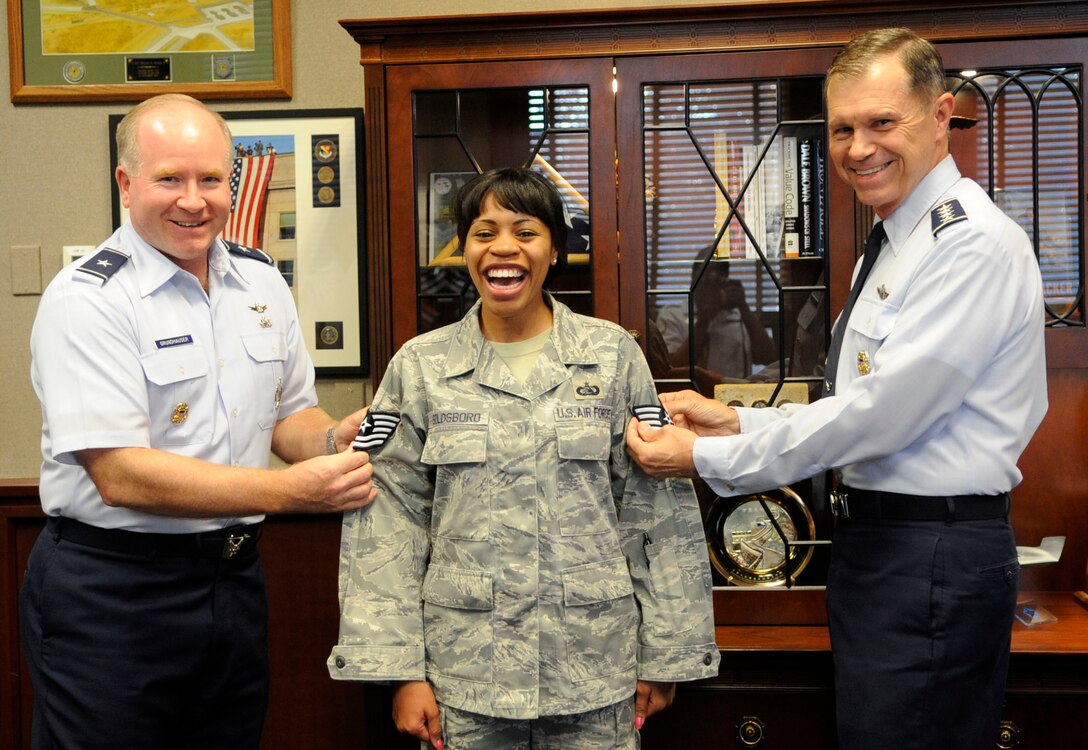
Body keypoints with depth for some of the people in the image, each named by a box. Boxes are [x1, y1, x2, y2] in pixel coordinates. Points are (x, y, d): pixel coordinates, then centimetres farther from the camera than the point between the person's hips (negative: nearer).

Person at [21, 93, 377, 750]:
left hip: (235, 576, 6)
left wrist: (333, 439, -8)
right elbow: (121, 476, -22)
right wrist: (290, 491, -26)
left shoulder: (263, 283, 6)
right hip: (110, 592, -6)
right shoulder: (86, 300, -15)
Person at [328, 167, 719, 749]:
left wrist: (664, 656, 0)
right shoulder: (419, 366, 1)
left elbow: (660, 512, 1)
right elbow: (386, 527, 0)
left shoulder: (613, 355, 0)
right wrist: (401, 670, -4)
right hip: (463, 677, 0)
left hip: (594, 669, 0)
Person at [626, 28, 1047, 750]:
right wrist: (736, 422, 3)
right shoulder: (900, 245, 17)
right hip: (883, 546, 9)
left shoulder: (975, 244, -15)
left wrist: (708, 458, -14)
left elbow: (880, 416, -21)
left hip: (933, 557, -9)